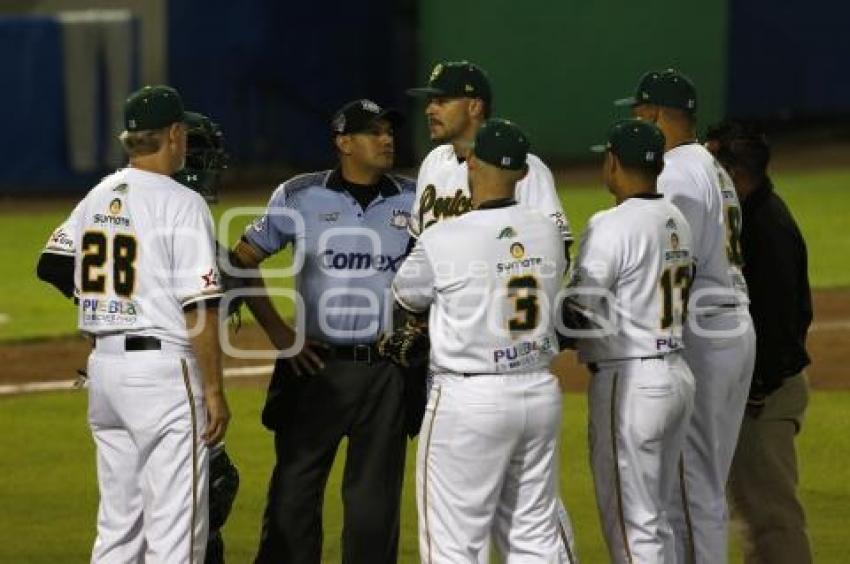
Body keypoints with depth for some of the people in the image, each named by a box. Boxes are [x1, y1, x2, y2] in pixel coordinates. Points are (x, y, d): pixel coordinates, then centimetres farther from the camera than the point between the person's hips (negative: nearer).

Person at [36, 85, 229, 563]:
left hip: (104, 366, 8)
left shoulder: (98, 196, 10)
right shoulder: (183, 204, -11)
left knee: (119, 523, 14)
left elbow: (54, 267, 15)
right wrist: (214, 391, -12)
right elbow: (199, 307, -16)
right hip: (164, 367, -7)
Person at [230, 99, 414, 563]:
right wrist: (278, 333, -1)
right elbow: (243, 260, 5)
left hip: (386, 372, 1)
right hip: (315, 367, -1)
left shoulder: (413, 202, 4)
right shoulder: (300, 197, -1)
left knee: (374, 499, 5)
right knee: (293, 492, -1)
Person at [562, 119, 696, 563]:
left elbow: (581, 316, -19)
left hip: (628, 380, -9)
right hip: (677, 373, 9)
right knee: (655, 518, 17)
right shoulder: (677, 221, 11)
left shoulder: (611, 226, -15)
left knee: (631, 525, -4)